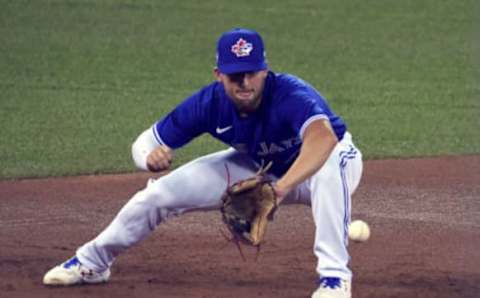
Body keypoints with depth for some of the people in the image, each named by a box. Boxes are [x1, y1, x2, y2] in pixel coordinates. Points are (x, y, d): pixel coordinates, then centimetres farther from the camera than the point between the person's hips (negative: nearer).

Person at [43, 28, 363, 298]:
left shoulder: (291, 95, -41)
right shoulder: (209, 103, -25)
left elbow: (323, 137, -62)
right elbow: (146, 141, -16)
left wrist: (281, 187, -76)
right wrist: (151, 156, -43)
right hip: (256, 166, 5)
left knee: (329, 167, -43)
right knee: (159, 193, -3)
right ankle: (92, 262, 20)